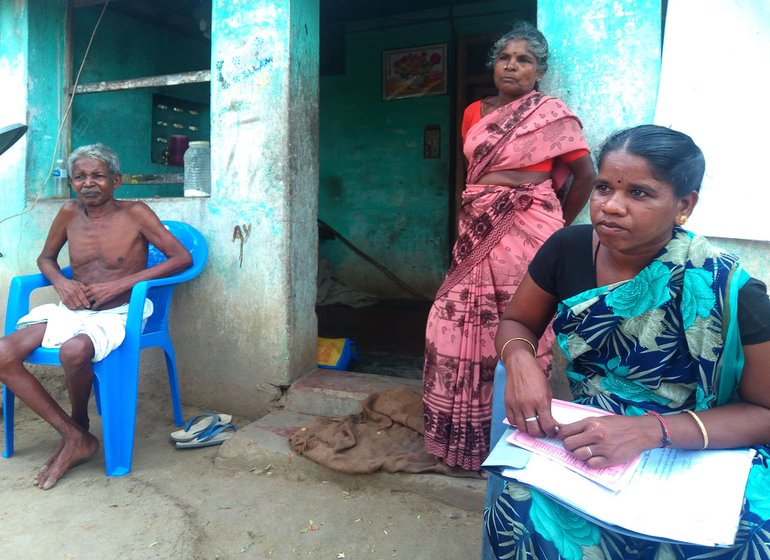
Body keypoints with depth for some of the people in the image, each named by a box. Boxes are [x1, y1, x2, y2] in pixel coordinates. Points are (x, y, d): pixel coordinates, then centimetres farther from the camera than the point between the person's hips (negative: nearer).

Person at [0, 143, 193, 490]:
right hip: (71, 310, 6)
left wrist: (120, 284, -17)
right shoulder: (69, 213, 7)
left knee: (74, 350, -36)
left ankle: (79, 424, -3)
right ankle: (75, 438, -9)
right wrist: (60, 282, -3)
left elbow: (183, 258, -13)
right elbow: (45, 258, 22)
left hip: (116, 314, -5)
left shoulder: (135, 214, -6)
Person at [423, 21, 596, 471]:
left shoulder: (552, 113, 1)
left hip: (526, 232, -5)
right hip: (478, 232, 6)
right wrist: (470, 221, 17)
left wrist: (559, 224, 8)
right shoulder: (474, 113, 16)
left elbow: (585, 174, 5)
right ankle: (463, 431, 21)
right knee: (459, 322, 4)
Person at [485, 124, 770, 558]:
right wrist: (520, 362, -18)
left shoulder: (727, 291, -16)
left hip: (698, 453, 0)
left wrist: (651, 431, -25)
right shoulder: (568, 249, -7)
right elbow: (516, 322, 7)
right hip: (588, 438, 1)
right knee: (519, 520, -27)